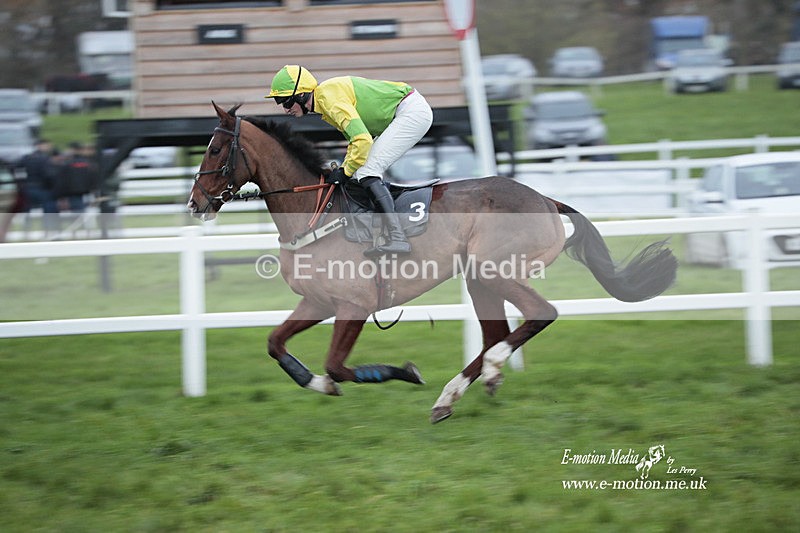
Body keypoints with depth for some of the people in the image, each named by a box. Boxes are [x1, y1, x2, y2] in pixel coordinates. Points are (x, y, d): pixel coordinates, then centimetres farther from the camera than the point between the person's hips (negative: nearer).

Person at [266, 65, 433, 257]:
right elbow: (355, 137, 19)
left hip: (413, 110, -11)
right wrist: (344, 169, 7)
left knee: (367, 171, -19)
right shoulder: (322, 103, 11)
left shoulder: (330, 98, -21)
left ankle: (398, 238, -30)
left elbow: (362, 140, -26)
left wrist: (346, 172, -14)